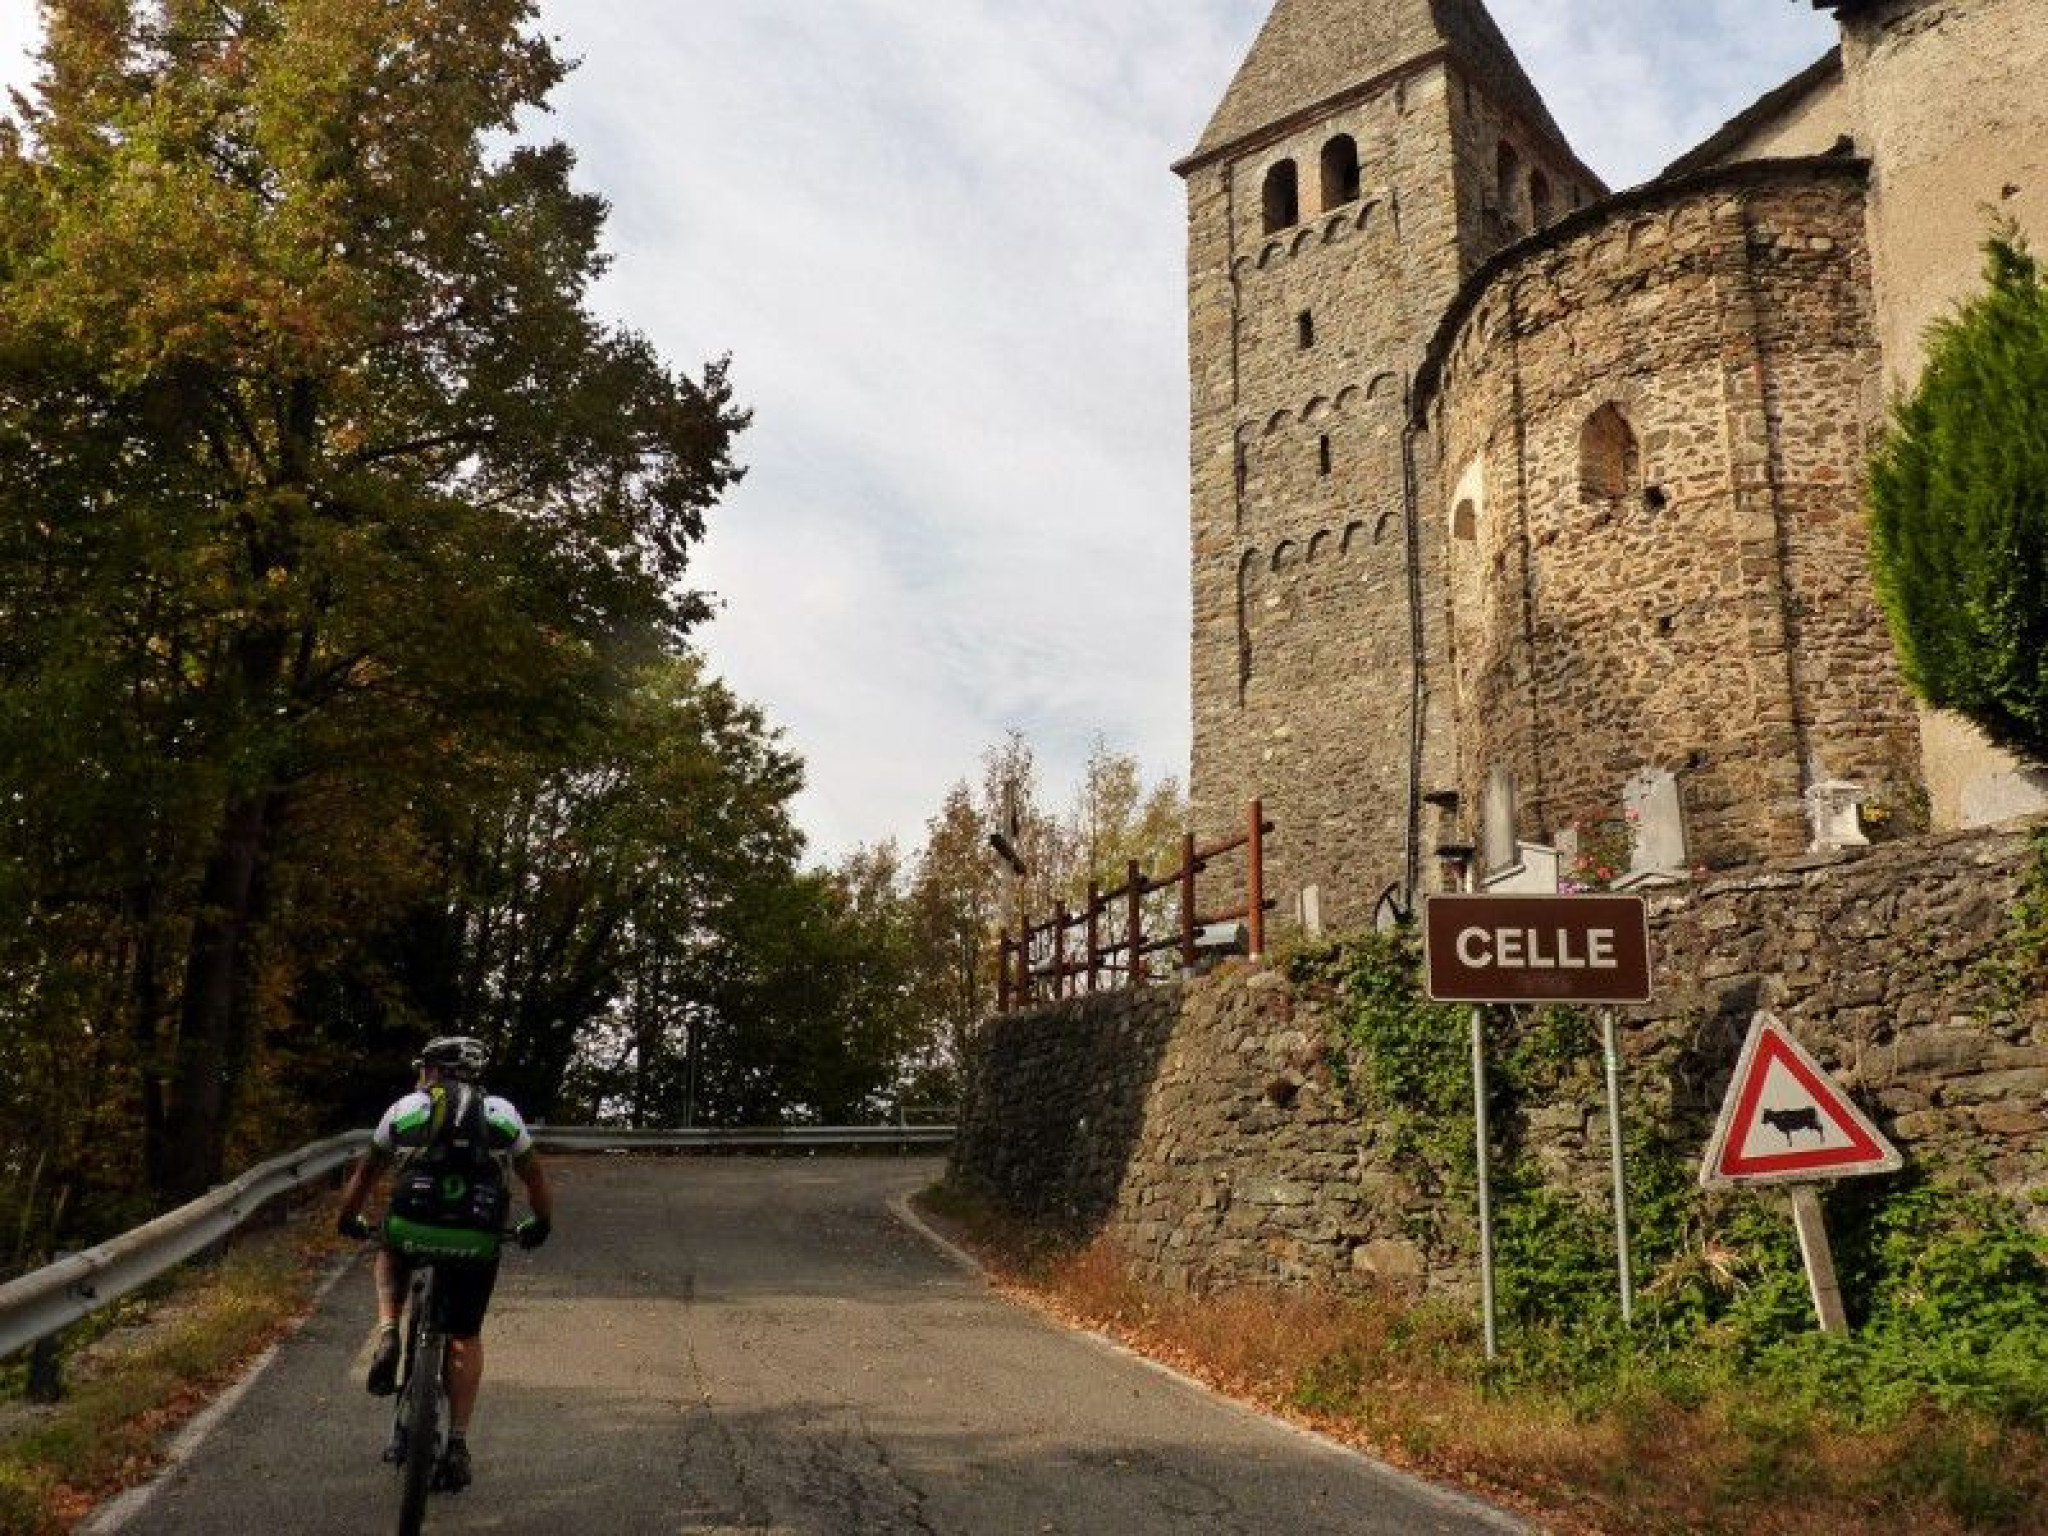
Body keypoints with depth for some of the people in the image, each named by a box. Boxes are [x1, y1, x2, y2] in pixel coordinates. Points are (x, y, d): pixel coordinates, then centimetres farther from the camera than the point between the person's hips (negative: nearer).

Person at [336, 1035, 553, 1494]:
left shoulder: (406, 1108, 14)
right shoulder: (503, 1113, 15)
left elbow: (366, 1172, 23)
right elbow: (536, 1178, 22)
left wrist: (349, 1219, 40)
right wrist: (540, 1224, 38)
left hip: (412, 1231, 0)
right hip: (477, 1245, 0)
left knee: (389, 1254, 36)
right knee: (465, 1339, 18)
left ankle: (387, 1335, 14)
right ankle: (457, 1445, 17)